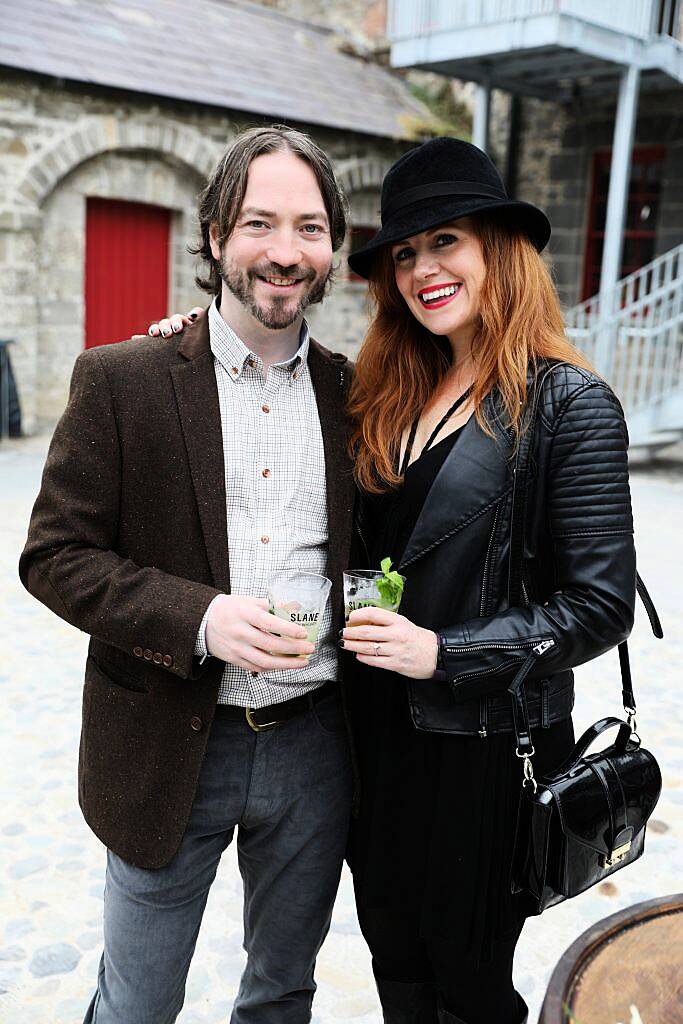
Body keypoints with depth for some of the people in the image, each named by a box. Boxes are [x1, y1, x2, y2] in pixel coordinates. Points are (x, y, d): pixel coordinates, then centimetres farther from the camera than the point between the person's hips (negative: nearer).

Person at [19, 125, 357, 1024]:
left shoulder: (354, 394, 1)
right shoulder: (120, 381, -8)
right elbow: (54, 555, -9)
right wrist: (200, 618, -22)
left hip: (314, 745, 3)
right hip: (171, 749, -2)